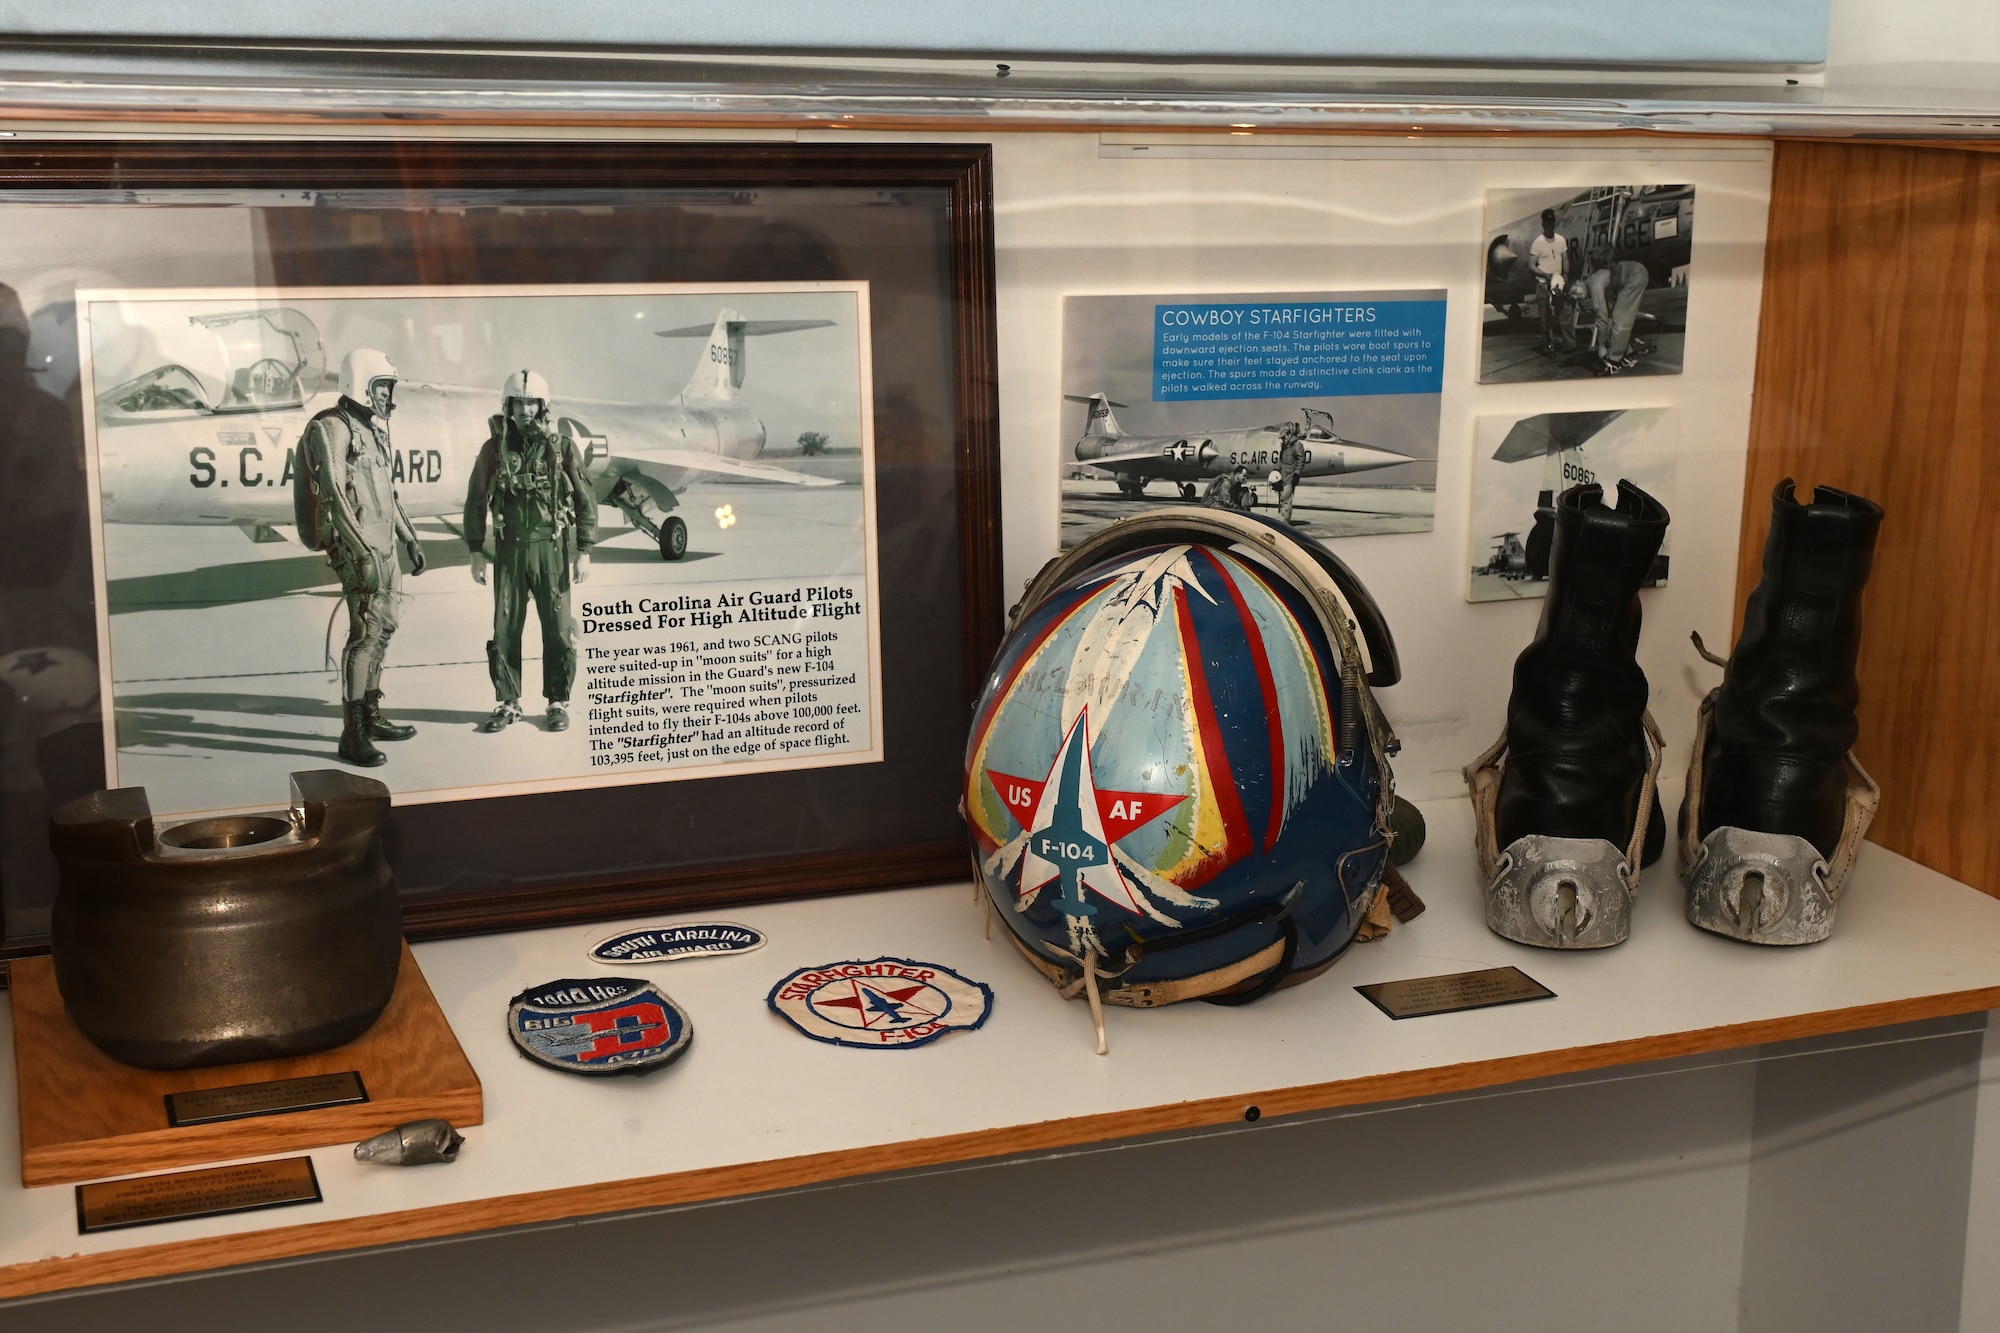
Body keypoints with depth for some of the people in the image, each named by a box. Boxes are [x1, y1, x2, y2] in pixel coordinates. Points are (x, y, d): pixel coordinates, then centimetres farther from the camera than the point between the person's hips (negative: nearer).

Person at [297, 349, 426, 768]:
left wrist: (410, 539, 23)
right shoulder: (330, 430, -12)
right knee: (366, 631, -13)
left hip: (383, 544, 9)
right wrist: (360, 552, -28)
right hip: (356, 545, -9)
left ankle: (371, 716, 25)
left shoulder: (374, 428, 16)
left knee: (384, 626, 14)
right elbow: (332, 495, -21)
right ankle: (353, 734, -12)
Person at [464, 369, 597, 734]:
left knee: (557, 629, 3)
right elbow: (476, 502, 8)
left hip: (552, 549, -2)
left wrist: (584, 552, -5)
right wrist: (476, 553, 4)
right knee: (505, 628, 4)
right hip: (509, 550, 2)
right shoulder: (494, 449, 3)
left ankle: (559, 703, 14)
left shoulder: (562, 448, -1)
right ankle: (508, 703, 14)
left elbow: (585, 501, 0)